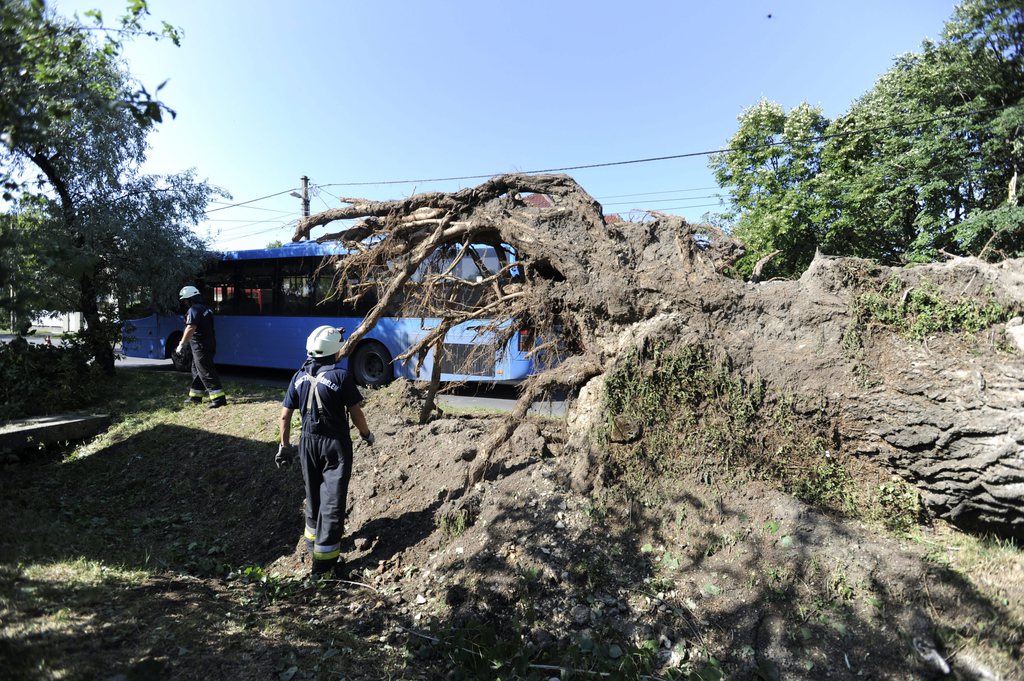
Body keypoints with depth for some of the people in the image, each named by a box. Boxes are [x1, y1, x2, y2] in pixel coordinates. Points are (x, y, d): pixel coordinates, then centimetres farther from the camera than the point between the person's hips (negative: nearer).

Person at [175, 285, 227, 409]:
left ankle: (218, 398, -15)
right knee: (197, 370, 21)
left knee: (206, 372, -10)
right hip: (209, 344, 10)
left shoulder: (194, 310, -14)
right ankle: (195, 397, 31)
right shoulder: (206, 309, 16)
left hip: (200, 346, -10)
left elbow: (190, 329, -23)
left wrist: (181, 344, -18)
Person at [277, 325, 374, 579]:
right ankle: (324, 562, 1)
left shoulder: (299, 377, 1)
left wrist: (285, 446, 15)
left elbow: (285, 416, 4)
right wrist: (366, 434, 8)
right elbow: (356, 413, -9)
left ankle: (313, 537, 42)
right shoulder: (340, 376, -14)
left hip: (308, 443, 5)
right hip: (335, 444, -5)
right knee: (332, 501, -1)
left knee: (313, 495, 23)